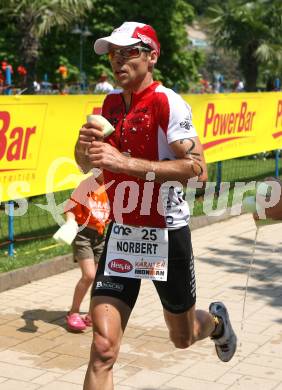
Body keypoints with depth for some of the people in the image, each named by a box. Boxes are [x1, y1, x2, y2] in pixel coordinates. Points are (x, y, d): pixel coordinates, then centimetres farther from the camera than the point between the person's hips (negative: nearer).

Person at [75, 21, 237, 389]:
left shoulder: (168, 103, -14)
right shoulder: (110, 104, 5)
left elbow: (198, 169, -25)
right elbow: (87, 164, 17)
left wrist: (125, 162, -31)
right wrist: (85, 144, -8)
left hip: (166, 234, -4)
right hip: (121, 233, 4)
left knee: (182, 337, 19)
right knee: (103, 348, -10)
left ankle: (216, 321, 55)